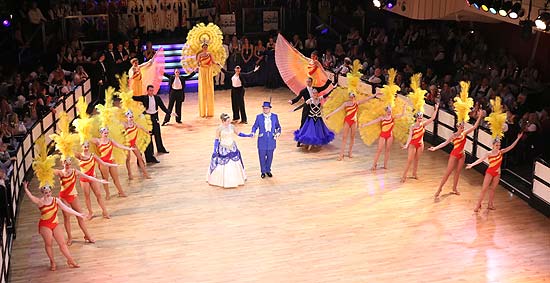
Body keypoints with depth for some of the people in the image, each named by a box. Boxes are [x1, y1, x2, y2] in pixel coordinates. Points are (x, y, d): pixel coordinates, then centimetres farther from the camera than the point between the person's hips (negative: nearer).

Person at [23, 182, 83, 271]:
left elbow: (66, 208, 5)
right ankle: (52, 262, 16)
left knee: (62, 243, 4)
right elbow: (31, 197, -29)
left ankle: (70, 260, 14)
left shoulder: (55, 200, 1)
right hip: (45, 225, -3)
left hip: (55, 224, 3)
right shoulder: (40, 202, -10)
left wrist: (78, 214, 5)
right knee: (48, 244, -2)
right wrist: (26, 189, -46)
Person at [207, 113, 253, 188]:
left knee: (235, 164, 11)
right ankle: (222, 181, 20)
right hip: (223, 149, -4)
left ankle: (236, 179, 27)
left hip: (232, 148, 4)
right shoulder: (219, 129, -14)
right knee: (222, 165, 3)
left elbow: (239, 134, 7)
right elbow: (216, 140, -10)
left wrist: (249, 135, -2)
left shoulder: (232, 127, -3)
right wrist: (215, 151, -14)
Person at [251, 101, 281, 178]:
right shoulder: (259, 117, -4)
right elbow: (255, 126, 0)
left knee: (270, 156, 13)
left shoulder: (275, 116, 0)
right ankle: (263, 171, 23)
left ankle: (268, 170, 31)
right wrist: (253, 132, -18)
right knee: (262, 157, 7)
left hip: (271, 140, 1)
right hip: (262, 141, -1)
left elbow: (278, 126, 8)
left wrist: (278, 133, -10)